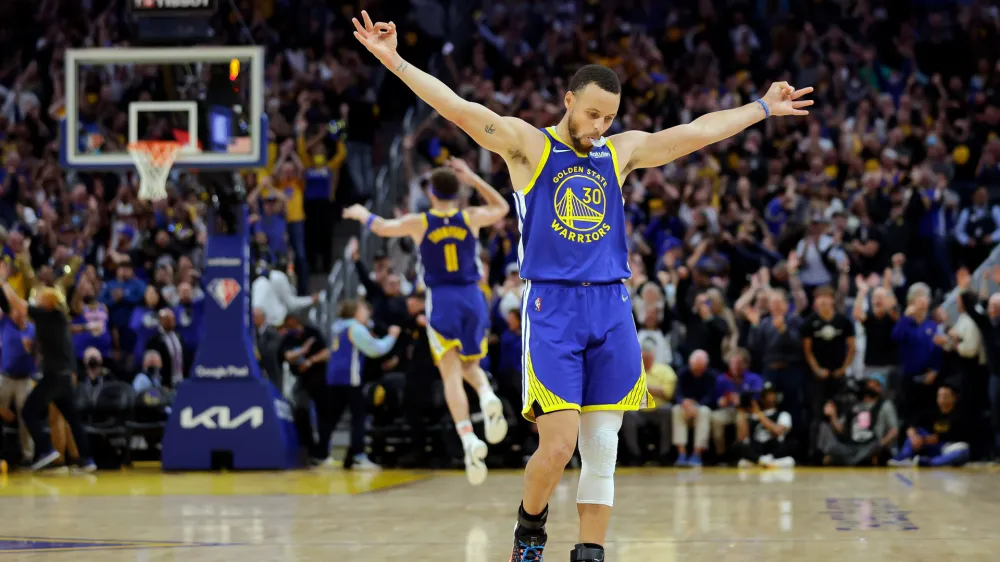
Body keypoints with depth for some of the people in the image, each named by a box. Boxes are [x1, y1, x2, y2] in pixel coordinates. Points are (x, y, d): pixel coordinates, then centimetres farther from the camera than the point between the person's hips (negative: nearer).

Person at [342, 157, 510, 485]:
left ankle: (469, 440, -26)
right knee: (471, 365, 20)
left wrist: (361, 214, 38)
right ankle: (487, 396, -16)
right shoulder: (471, 218, 1)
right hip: (472, 298, 2)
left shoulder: (418, 223, -2)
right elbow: (502, 207, 23)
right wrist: (473, 179, 23)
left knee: (452, 374, -6)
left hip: (441, 300, -2)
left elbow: (381, 227, 17)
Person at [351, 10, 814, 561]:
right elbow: (459, 109, -9)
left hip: (611, 309, 4)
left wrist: (763, 107, 28)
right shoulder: (527, 144, 2)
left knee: (602, 450, 2)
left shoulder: (622, 150, 15)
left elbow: (698, 131, 22)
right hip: (551, 308, -4)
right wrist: (394, 61, -19)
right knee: (558, 443, -12)